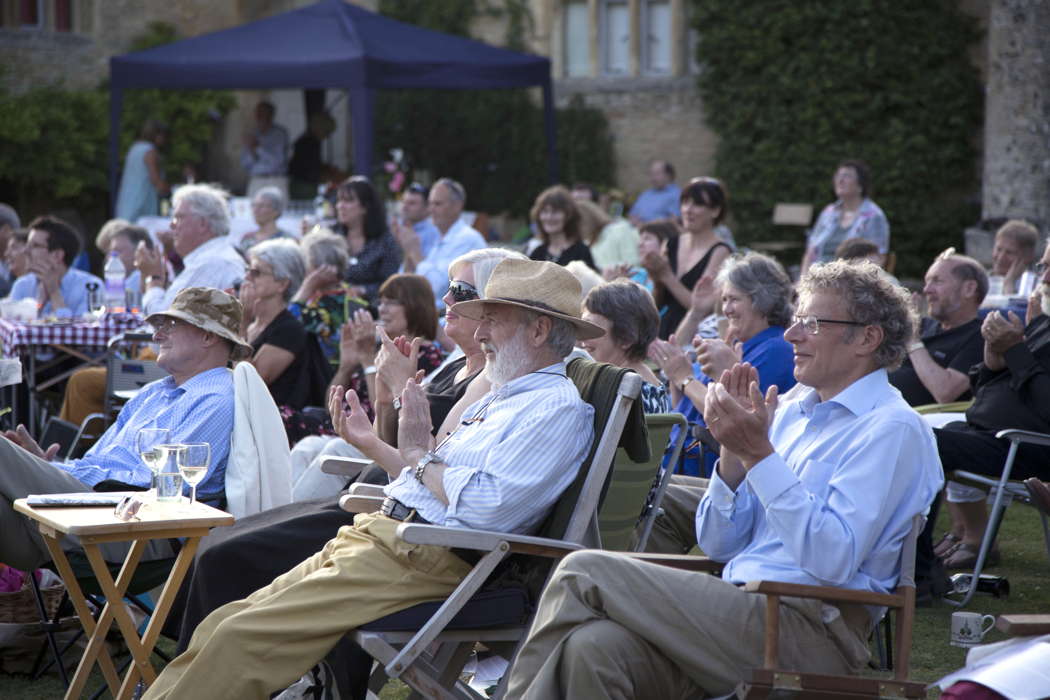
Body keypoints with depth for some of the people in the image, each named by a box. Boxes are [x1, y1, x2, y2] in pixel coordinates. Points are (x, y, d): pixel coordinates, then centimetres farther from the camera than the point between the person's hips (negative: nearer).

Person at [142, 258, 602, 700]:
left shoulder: (558, 409, -8)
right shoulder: (499, 398, 24)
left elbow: (488, 509, -21)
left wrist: (420, 453, -8)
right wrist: (372, 442, 19)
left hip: (421, 559, -10)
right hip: (380, 535, 10)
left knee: (241, 636, -19)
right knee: (222, 626, 0)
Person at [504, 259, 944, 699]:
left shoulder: (892, 429, -4)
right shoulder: (789, 411, 21)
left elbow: (834, 560, -18)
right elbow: (718, 544, 17)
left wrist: (758, 454, -16)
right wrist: (733, 450, 1)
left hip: (811, 631, -7)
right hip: (742, 613, 7)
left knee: (584, 574, -15)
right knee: (593, 646, -23)